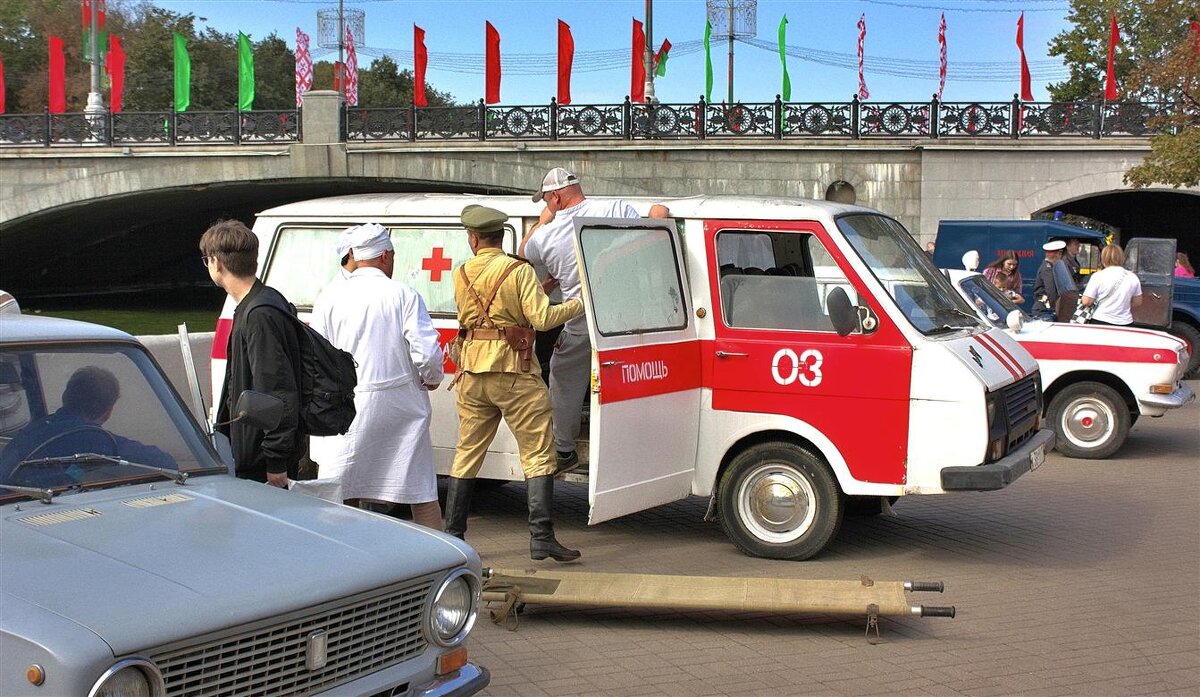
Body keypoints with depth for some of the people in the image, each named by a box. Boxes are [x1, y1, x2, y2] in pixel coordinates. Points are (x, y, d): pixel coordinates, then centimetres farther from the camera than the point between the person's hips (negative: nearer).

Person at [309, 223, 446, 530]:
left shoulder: (330, 295, 0)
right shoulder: (404, 295, -5)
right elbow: (427, 353, -11)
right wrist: (431, 380, 10)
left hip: (349, 407, 0)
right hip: (401, 406, 0)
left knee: (335, 491, 6)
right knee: (422, 492, 10)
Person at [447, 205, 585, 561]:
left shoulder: (462, 274, 7)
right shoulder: (519, 271, -8)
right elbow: (542, 318, -16)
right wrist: (578, 304, 1)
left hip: (472, 372, 5)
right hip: (513, 372, -5)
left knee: (467, 454, 14)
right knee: (538, 454, 0)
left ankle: (452, 534, 17)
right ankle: (541, 537, -6)